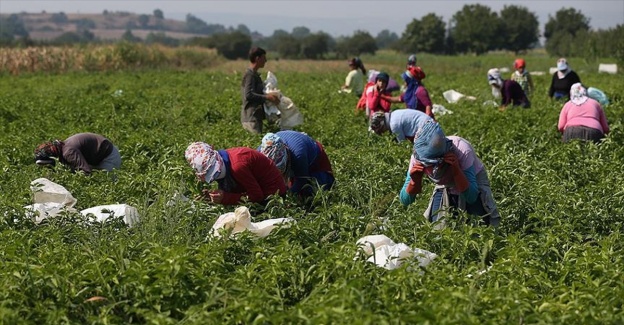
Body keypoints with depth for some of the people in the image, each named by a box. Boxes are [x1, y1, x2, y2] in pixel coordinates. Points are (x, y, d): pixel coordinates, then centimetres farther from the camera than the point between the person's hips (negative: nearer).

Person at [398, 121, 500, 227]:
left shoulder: (461, 150, -38)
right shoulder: (417, 158, -29)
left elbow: (472, 197, -36)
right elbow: (405, 201, -24)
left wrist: (456, 171, -50)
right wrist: (415, 180, -44)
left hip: (472, 180, -2)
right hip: (445, 186, 2)